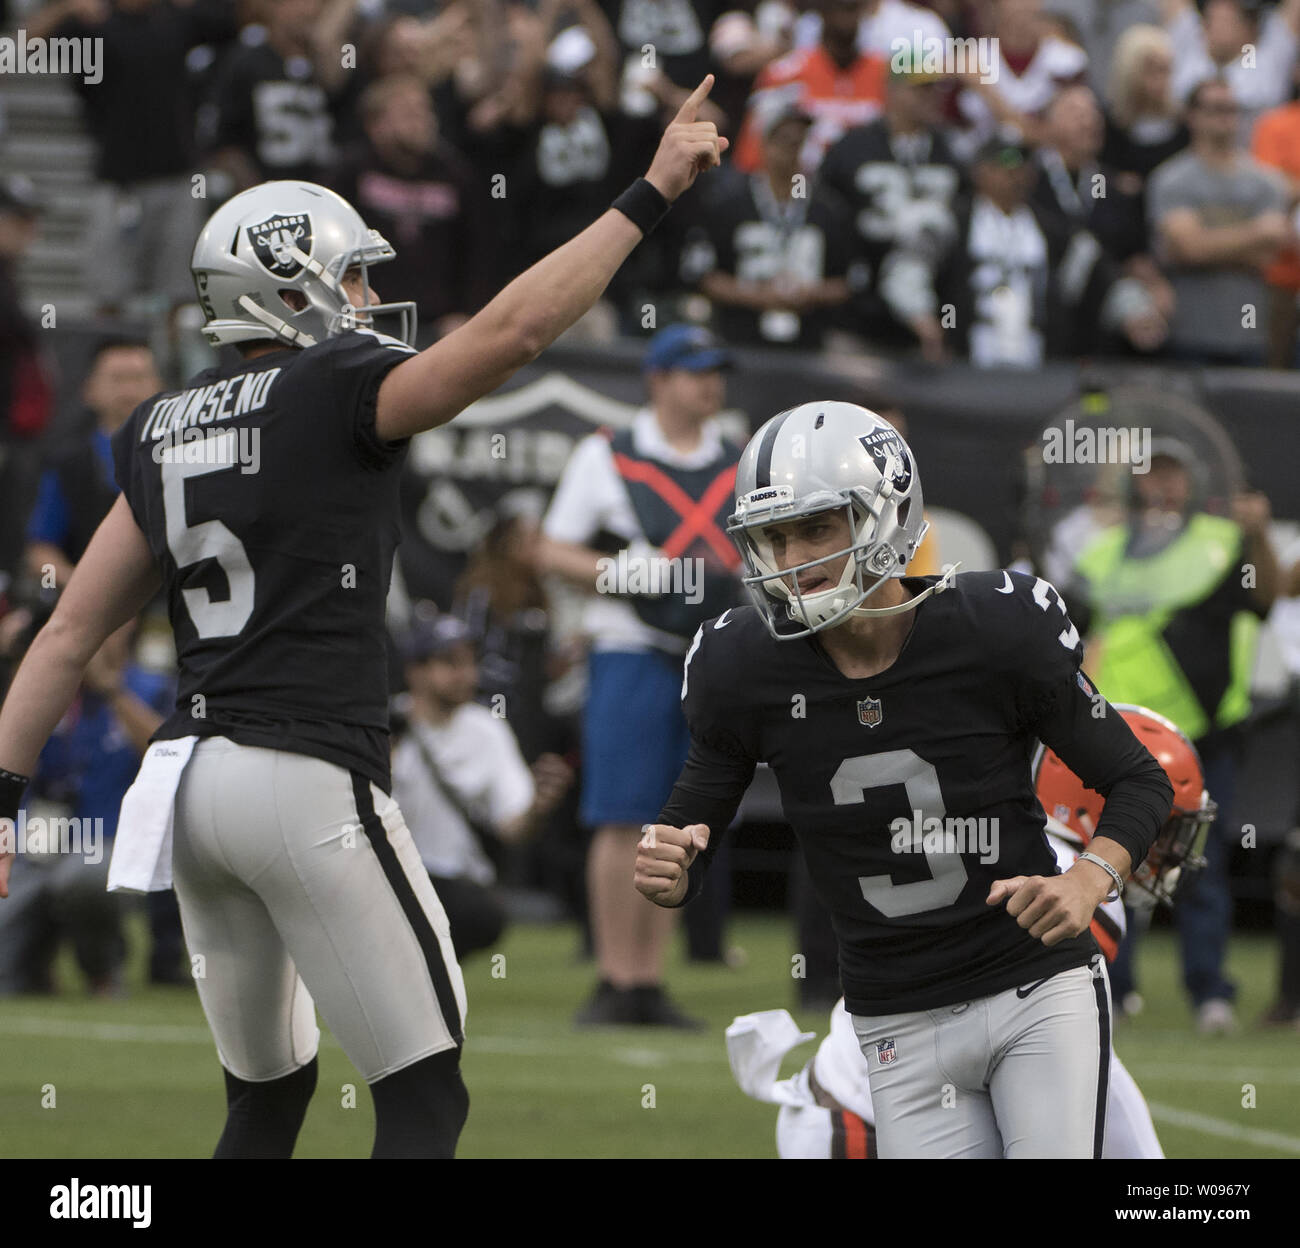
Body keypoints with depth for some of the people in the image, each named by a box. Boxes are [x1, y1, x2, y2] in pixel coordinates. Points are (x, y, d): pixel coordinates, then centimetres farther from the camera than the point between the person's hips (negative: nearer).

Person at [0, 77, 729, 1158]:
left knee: (267, 1097, 19)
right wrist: (648, 197, -11)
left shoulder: (165, 433, 15)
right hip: (311, 780, -8)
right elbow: (513, 329, -17)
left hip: (195, 780, 8)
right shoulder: (337, 394, -6)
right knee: (425, 1098, -3)